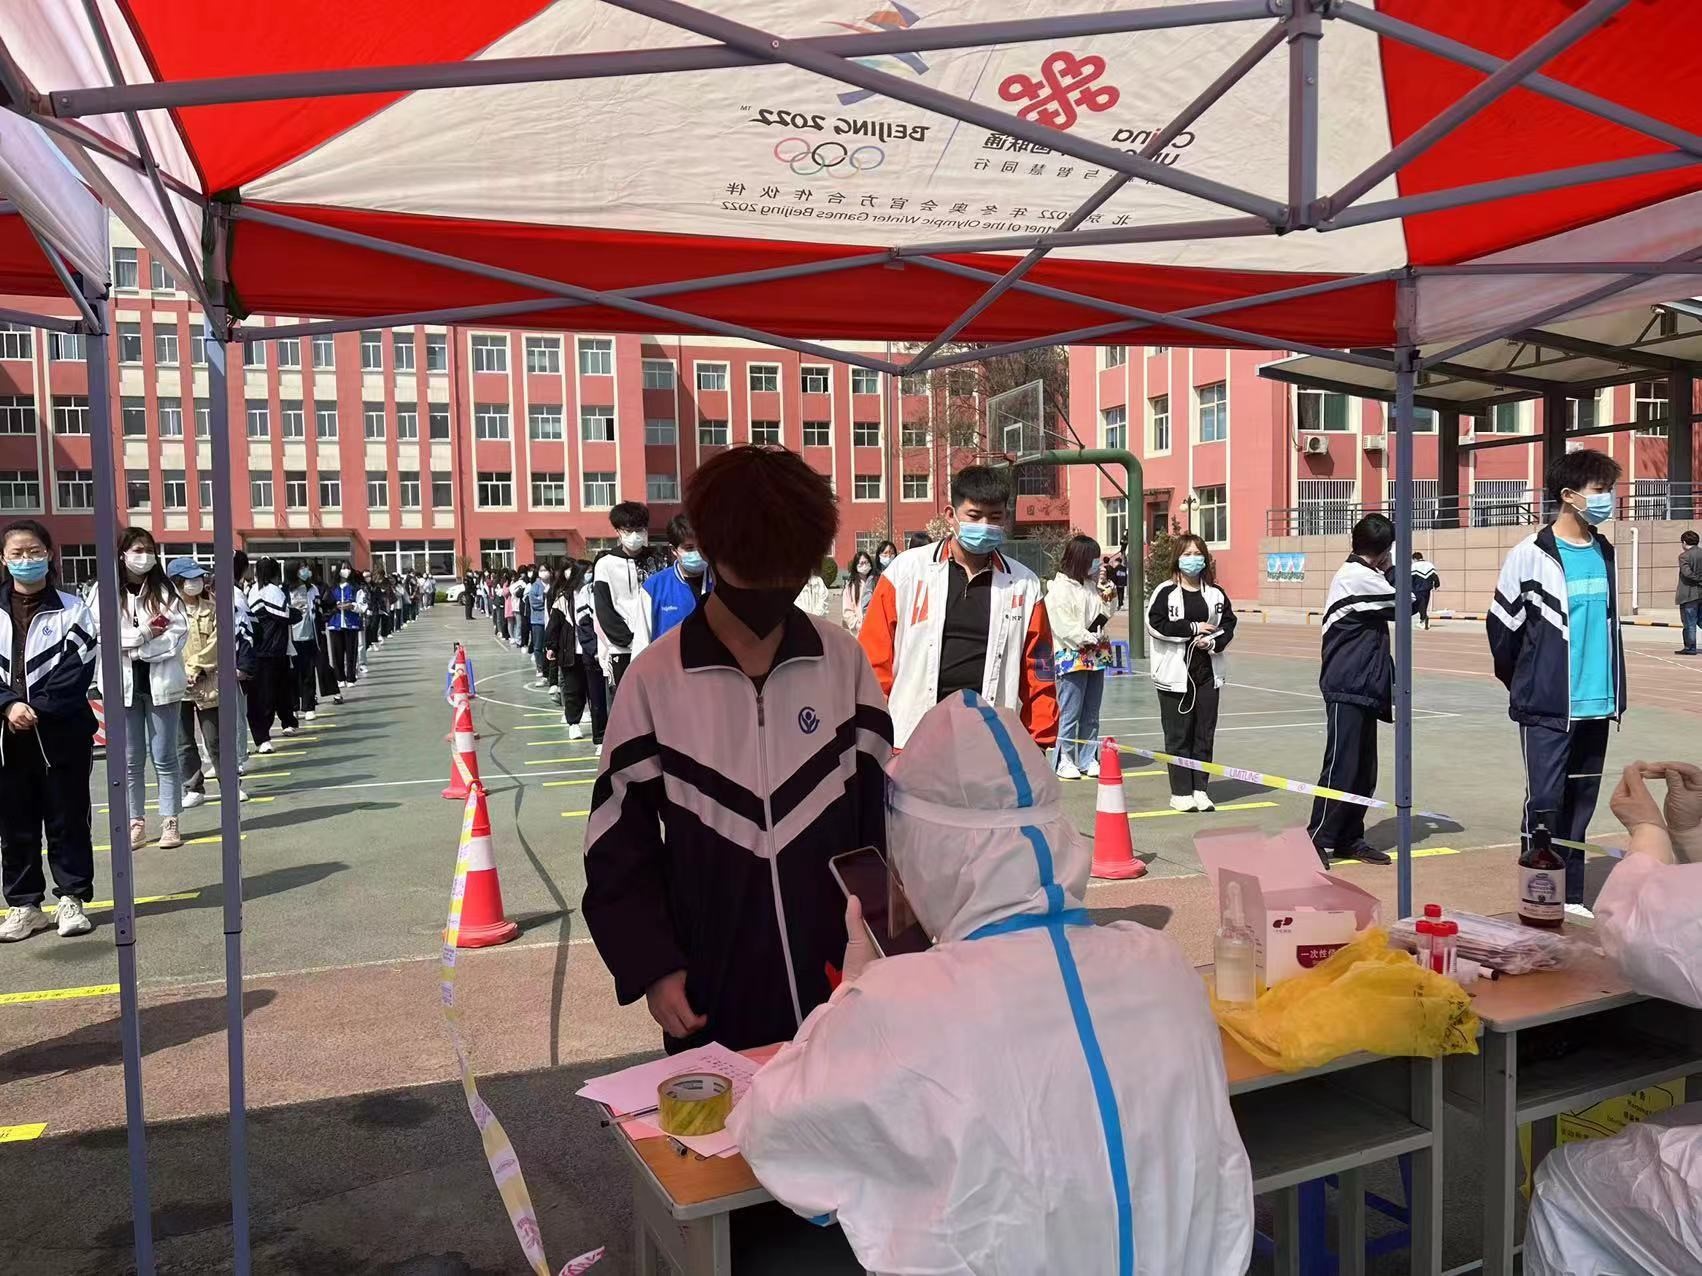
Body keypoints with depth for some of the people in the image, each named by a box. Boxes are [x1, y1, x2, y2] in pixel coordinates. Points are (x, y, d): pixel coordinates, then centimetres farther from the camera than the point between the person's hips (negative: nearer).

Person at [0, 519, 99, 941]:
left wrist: (36, 709, -16)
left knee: (67, 817, 4)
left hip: (61, 732, -3)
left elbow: (78, 670, -7)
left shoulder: (72, 610, 2)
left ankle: (72, 898, 15)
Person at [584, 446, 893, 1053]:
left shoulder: (844, 662, -2)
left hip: (840, 980, 2)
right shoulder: (654, 680, -6)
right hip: (713, 990, -1)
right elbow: (618, 842, -2)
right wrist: (651, 966, -8)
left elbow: (883, 811, 4)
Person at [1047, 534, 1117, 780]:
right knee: (1070, 714, -5)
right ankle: (1064, 761, 4)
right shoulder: (1059, 589, -11)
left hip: (1096, 656, 8)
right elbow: (1065, 627, -16)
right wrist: (1090, 638, -13)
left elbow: (1105, 614, 16)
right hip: (1072, 658, -8)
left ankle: (1088, 759, 21)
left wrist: (1104, 585, 6)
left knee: (1091, 714, 13)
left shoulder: (1090, 584, 11)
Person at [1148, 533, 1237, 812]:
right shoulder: (1166, 592, -2)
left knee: (1205, 732, 7)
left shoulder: (1215, 593, 9)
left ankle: (1200, 788, 16)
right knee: (1178, 734, 0)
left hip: (1208, 671, 4)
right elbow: (1155, 624, -13)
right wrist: (1194, 628, -12)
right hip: (1175, 672, -4)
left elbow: (1228, 624, 11)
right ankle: (1181, 792, 8)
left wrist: (1214, 642, -9)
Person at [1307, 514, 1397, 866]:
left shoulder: (1364, 576, 19)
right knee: (1341, 767, -9)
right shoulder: (1355, 577, -13)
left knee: (1364, 771, 10)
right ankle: (1317, 840, -3)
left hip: (1364, 689, 10)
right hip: (1347, 688, -10)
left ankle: (1349, 838, 17)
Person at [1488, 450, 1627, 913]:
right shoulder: (1530, 555, -10)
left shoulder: (1604, 552, 10)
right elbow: (1502, 628, -3)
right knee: (1545, 802, -3)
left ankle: (1571, 900, 21)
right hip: (1548, 709, -6)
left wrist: (1615, 690, 17)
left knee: (1580, 804, 11)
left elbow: (1609, 623, 19)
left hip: (1596, 706, 6)